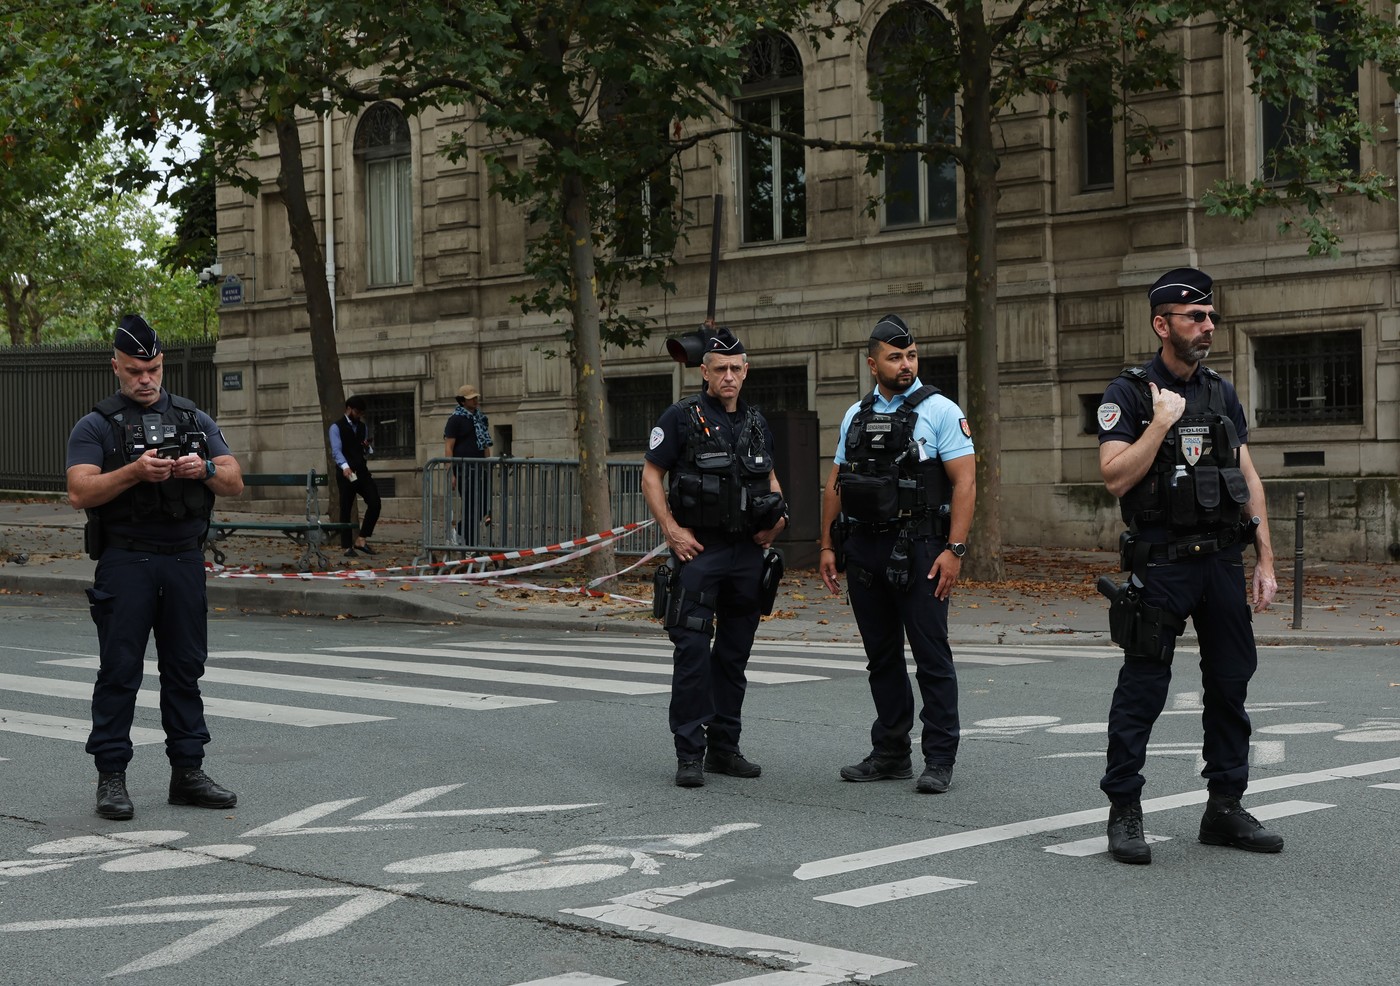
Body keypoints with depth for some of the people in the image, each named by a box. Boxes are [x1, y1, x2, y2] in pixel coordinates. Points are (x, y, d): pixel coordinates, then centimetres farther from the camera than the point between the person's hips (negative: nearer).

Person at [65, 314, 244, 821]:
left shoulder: (195, 420, 13)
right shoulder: (96, 426, 2)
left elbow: (234, 482, 7)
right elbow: (80, 493, -10)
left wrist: (204, 469, -14)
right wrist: (135, 472, -23)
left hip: (185, 560, 4)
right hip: (125, 564, -4)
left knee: (186, 669, 8)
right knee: (119, 672, -2)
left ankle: (187, 773, 15)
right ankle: (111, 778, 3)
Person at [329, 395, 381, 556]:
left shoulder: (363, 427, 17)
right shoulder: (336, 428, -3)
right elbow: (336, 451, -16)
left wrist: (367, 448, 0)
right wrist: (345, 466, -33)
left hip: (362, 471, 5)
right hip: (346, 473, -5)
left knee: (374, 503, -9)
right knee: (346, 510, 0)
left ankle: (361, 540, 0)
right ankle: (347, 547, 6)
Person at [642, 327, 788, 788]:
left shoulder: (756, 423, 13)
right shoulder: (682, 417, -4)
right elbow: (651, 476, -3)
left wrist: (776, 516, 6)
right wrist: (672, 530, -11)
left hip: (748, 551, 6)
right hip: (699, 549, -5)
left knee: (735, 654, 10)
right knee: (694, 650, -10)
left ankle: (724, 747, 18)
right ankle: (689, 754, -6)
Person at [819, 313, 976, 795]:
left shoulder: (940, 410, -3)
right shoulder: (856, 416, 14)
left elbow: (965, 482, -9)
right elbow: (835, 484, 17)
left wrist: (954, 549, -17)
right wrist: (828, 546, 10)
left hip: (918, 551, -5)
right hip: (864, 551, 6)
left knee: (932, 656, -4)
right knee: (882, 657, 11)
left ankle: (939, 760, 1)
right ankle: (891, 754, 20)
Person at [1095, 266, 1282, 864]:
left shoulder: (1223, 394, 12)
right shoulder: (1129, 394, -4)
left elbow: (1249, 482, 11)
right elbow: (1115, 478, -15)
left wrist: (1266, 563, 6)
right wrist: (1161, 422, -17)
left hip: (1223, 560, 6)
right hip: (1160, 564, -5)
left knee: (1230, 682, 8)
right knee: (1142, 687, -3)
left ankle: (1225, 807, 18)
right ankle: (1124, 813, 5)